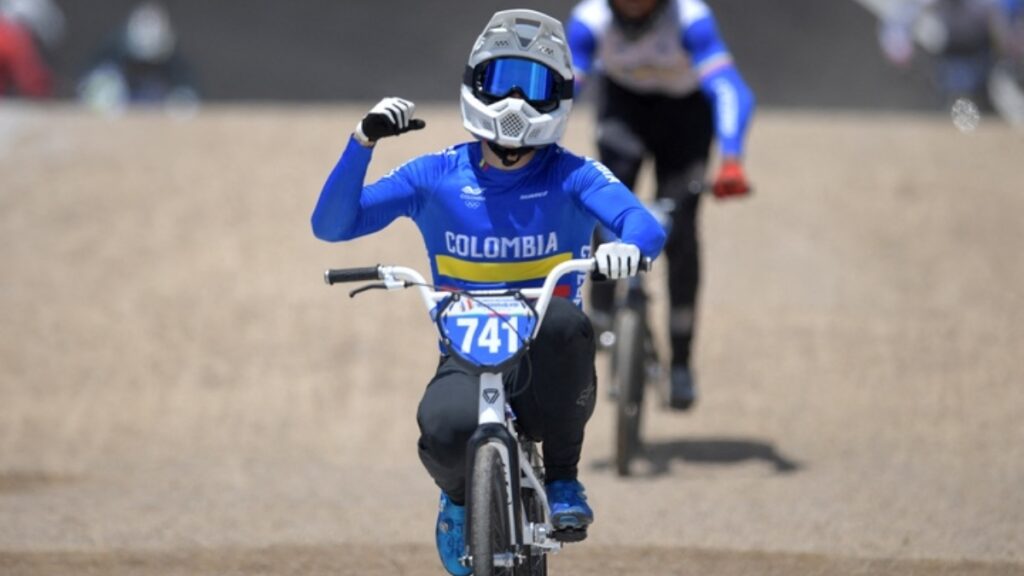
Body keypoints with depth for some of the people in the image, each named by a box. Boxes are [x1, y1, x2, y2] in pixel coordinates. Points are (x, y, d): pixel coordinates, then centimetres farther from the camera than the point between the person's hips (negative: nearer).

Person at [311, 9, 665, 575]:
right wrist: (363, 142, -16)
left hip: (546, 365, 0)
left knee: (564, 319, -35)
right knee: (447, 426, -35)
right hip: (466, 360, 0)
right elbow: (331, 225, -2)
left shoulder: (571, 177, -1)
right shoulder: (436, 177, 3)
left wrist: (628, 245, -43)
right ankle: (459, 495, 5)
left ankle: (563, 478, -13)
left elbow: (644, 223, -18)